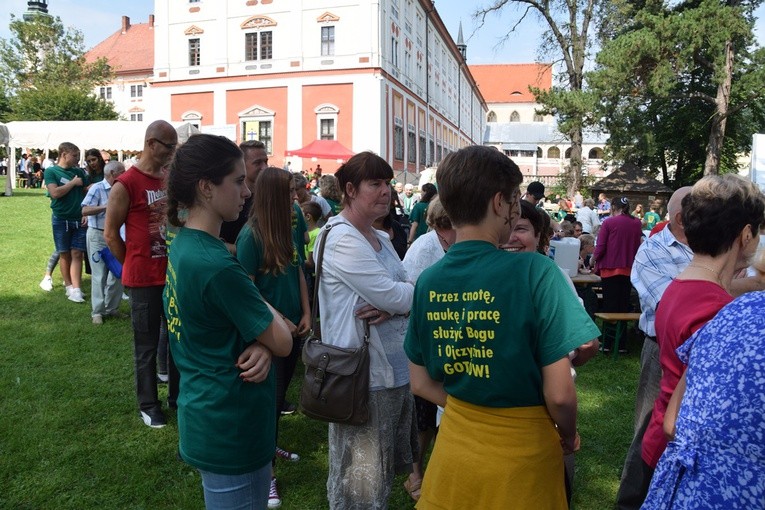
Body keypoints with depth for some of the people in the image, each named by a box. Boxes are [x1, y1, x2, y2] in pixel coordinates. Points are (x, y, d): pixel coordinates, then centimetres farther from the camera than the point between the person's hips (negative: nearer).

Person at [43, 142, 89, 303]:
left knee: (77, 254, -2)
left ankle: (76, 289, -4)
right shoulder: (51, 172, -3)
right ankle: (69, 285, 18)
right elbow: (55, 193, -16)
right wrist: (73, 182, -11)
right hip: (61, 219, -2)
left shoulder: (79, 172, 8)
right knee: (64, 254, 7)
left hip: (79, 220, 3)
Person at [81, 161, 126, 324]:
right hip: (98, 235, -6)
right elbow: (85, 211, -19)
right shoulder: (97, 188, -12)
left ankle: (112, 308, 23)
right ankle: (97, 311, 11)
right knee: (99, 274, 1)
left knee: (117, 273, 10)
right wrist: (107, 206, -25)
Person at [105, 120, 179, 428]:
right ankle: (148, 404, 24)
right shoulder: (125, 185, -11)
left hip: (175, 273, 6)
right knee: (147, 344, 8)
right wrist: (133, 266, -1)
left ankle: (177, 394, 31)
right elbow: (111, 234, -6)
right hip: (145, 279, -5)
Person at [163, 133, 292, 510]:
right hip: (232, 428, -9)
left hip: (204, 414, 9)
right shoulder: (217, 266, -28)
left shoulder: (182, 245, 2)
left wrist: (259, 346, -14)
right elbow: (282, 342, -19)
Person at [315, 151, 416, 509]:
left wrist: (391, 306, -15)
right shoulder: (341, 239, -18)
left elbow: (401, 293, 7)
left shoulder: (380, 239, 12)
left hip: (394, 368, 9)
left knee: (383, 472, 24)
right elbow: (392, 295, -23)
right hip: (363, 375, -9)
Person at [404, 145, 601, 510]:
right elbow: (559, 393, -20)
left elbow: (421, 384, 2)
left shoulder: (427, 281, -7)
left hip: (455, 443, 4)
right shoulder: (534, 271, -22)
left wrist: (473, 411, 10)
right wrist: (569, 437, 0)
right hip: (521, 454, -3)